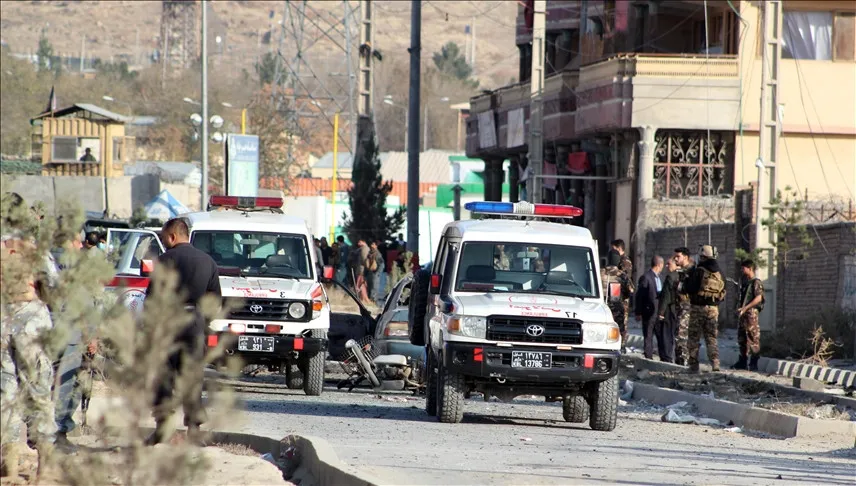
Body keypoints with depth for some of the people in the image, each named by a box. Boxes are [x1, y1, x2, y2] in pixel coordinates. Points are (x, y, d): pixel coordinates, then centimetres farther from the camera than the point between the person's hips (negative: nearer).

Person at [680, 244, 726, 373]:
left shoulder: (698, 272, -11)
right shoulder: (719, 273, 8)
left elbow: (689, 289, -13)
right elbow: (723, 293, 13)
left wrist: (682, 286, 7)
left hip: (698, 308, -4)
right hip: (713, 309, 5)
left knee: (694, 338, 5)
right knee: (711, 338, 8)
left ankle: (694, 365, 4)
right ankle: (715, 363, -8)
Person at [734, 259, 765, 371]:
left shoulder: (756, 282, -9)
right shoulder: (745, 282, 18)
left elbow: (758, 298, -17)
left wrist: (745, 308, -19)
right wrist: (739, 309, 10)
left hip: (751, 312, -9)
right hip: (743, 313, 9)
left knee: (753, 338, -6)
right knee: (742, 338, 11)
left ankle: (754, 363, -4)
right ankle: (743, 361, 17)